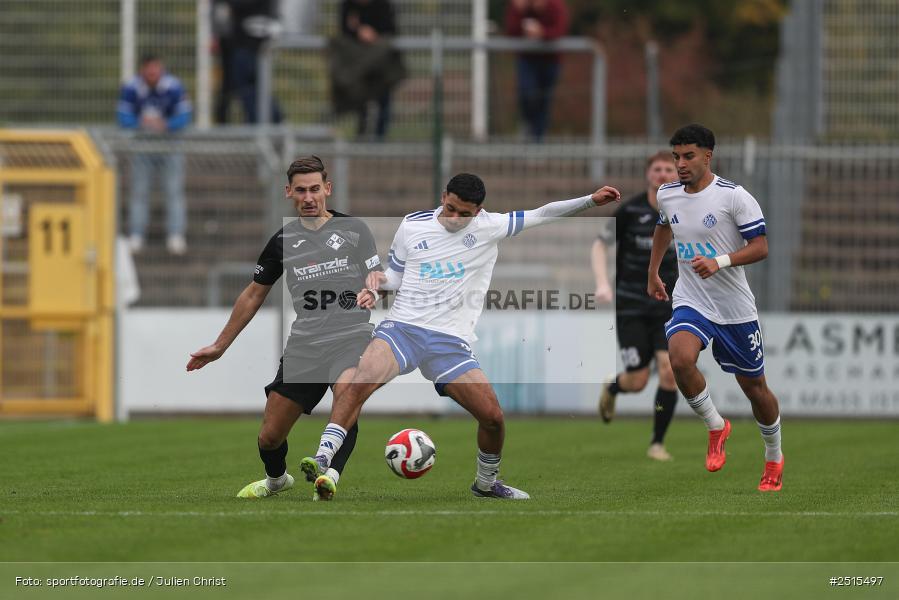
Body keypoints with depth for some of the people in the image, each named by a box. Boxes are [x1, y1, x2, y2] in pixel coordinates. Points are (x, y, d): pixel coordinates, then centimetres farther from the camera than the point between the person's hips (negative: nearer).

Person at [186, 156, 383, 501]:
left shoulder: (354, 230, 4)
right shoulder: (283, 241, 10)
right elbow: (253, 296, 20)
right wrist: (220, 346, 22)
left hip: (351, 339, -3)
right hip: (303, 344, 3)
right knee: (270, 436, 5)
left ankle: (330, 476, -48)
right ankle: (276, 479, 38)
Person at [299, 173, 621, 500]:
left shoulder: (489, 227, 4)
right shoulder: (412, 226, 4)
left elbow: (541, 215, 6)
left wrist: (591, 200, 0)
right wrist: (378, 280, -6)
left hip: (451, 340, 1)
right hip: (403, 326, -1)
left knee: (493, 417, -5)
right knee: (361, 381, -30)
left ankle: (486, 482, 23)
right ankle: (322, 460, -33)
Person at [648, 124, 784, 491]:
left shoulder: (734, 196, -14)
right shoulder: (667, 196, 3)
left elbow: (760, 247, -15)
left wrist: (719, 262, -29)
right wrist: (653, 273, 30)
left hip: (735, 308, -3)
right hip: (691, 304, 3)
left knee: (753, 385, 8)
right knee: (680, 358, -29)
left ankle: (774, 458, 34)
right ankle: (715, 427, -5)